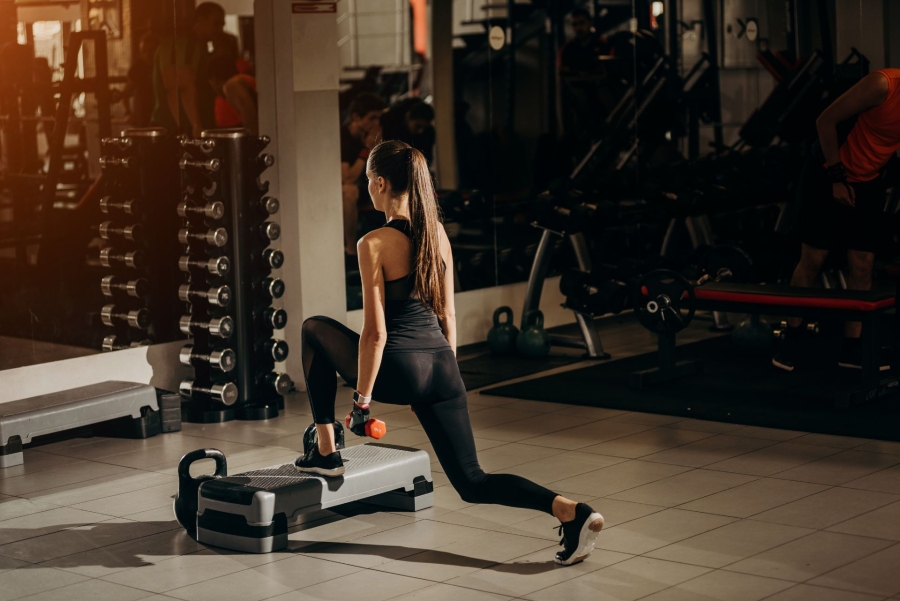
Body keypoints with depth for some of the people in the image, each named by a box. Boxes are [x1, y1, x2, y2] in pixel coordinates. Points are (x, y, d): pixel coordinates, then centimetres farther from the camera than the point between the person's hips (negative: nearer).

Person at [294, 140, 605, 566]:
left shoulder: (375, 244, -11)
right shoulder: (437, 233, 10)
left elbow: (376, 332, -13)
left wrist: (362, 399, -7)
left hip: (400, 369, -6)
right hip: (442, 366, 6)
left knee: (314, 330, 23)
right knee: (473, 484, 9)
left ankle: (326, 452, 23)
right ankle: (569, 511, -15)